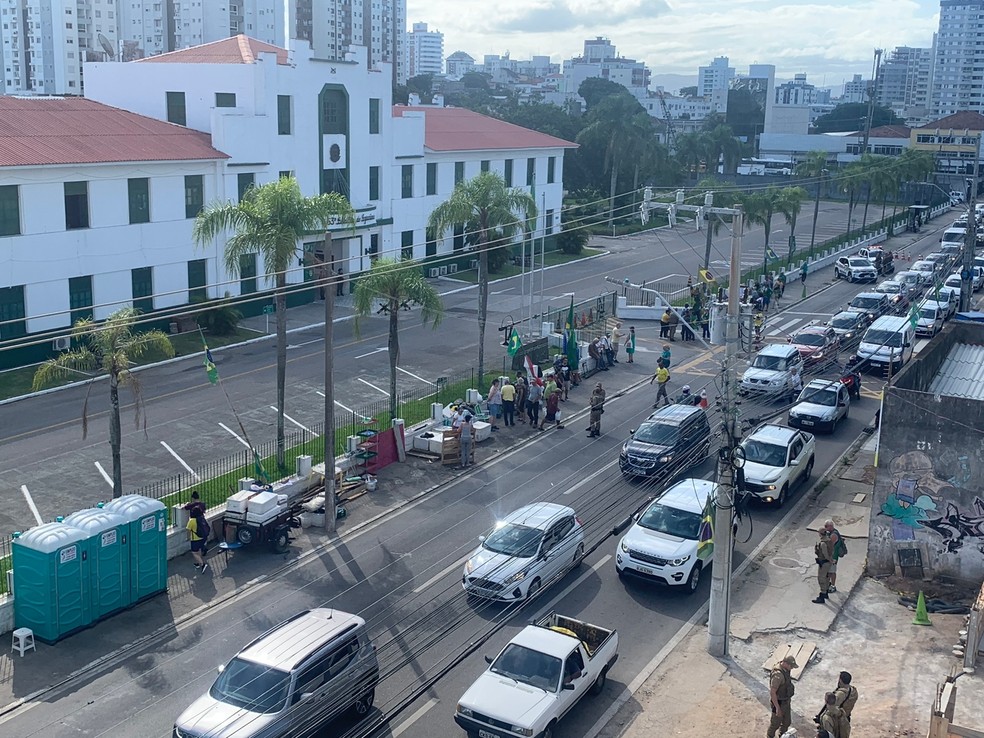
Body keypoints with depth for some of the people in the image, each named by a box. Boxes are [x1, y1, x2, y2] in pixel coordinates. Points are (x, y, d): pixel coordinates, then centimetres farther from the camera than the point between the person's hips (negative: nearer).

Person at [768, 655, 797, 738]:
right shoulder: (777, 674, -37)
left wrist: (789, 697, 24)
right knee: (776, 723, 15)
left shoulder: (785, 669, -6)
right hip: (779, 703, -8)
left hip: (785, 701, 8)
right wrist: (777, 708, -25)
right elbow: (772, 692, -31)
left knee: (787, 722, 24)